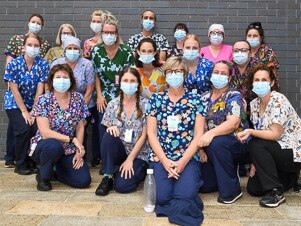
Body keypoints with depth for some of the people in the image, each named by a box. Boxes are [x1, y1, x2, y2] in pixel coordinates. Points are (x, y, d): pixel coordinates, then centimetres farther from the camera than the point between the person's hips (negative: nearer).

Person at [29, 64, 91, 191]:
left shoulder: (78, 98, -3)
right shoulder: (44, 100, -13)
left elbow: (80, 127, 3)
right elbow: (45, 132, -21)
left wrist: (79, 151, -5)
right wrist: (72, 139, -25)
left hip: (68, 150, 4)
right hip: (44, 147, -3)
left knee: (84, 181, -13)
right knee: (54, 145, -39)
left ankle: (57, 169, 19)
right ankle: (43, 175, -7)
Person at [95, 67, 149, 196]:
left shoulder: (145, 105, -8)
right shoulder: (113, 104, 0)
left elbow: (144, 136, -9)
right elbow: (108, 129, 4)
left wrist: (129, 160, -13)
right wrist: (111, 128, -22)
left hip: (138, 154, -2)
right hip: (119, 150, 3)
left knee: (121, 186, -21)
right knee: (108, 136, -29)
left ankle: (138, 172, 13)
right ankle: (108, 177, -12)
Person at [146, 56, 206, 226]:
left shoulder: (195, 100, 5)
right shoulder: (156, 99, 7)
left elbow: (199, 134, -1)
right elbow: (151, 132, 2)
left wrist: (183, 161, -13)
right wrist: (165, 161, -10)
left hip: (188, 158, -1)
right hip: (160, 157, 1)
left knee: (185, 195, -23)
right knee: (162, 197, -20)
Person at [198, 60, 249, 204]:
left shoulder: (234, 96, -8)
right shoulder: (204, 97, 8)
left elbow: (233, 123, -23)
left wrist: (211, 133, -37)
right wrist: (200, 147, -10)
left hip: (237, 145, -5)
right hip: (211, 150, 5)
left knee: (217, 143, -38)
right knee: (204, 186, -4)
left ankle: (231, 190, -21)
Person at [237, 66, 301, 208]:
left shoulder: (279, 100, -19)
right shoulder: (254, 104, 2)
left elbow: (275, 134, -24)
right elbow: (260, 134, 3)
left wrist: (250, 132, -38)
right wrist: (255, 163, -5)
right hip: (274, 151, 7)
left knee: (255, 145, -29)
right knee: (253, 188, -3)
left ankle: (276, 192, -18)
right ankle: (287, 179, 24)